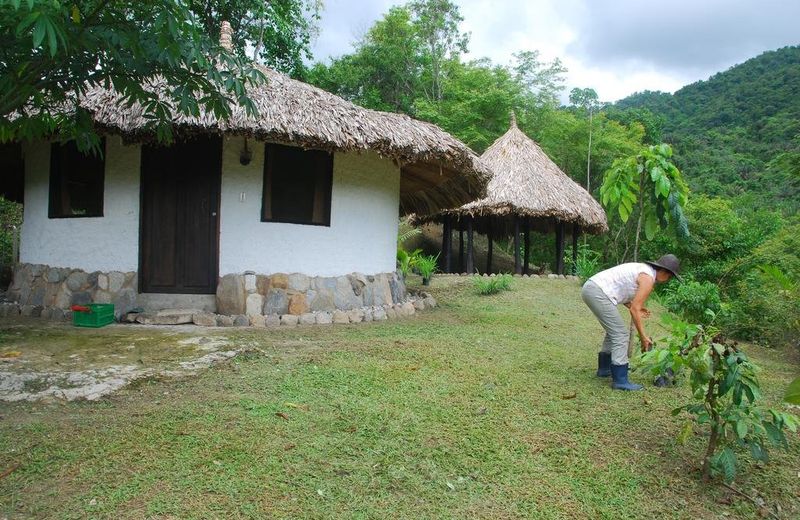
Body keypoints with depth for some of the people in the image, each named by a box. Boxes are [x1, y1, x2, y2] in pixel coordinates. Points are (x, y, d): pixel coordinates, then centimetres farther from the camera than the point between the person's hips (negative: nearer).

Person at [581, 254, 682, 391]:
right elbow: (634, 309, -10)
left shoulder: (641, 268, 21)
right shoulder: (648, 278, -7)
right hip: (598, 293, -10)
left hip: (590, 287, 10)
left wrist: (636, 307, 17)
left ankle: (604, 368, 34)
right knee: (620, 334, -5)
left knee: (614, 331, 23)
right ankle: (620, 380, -3)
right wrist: (643, 336, -4)